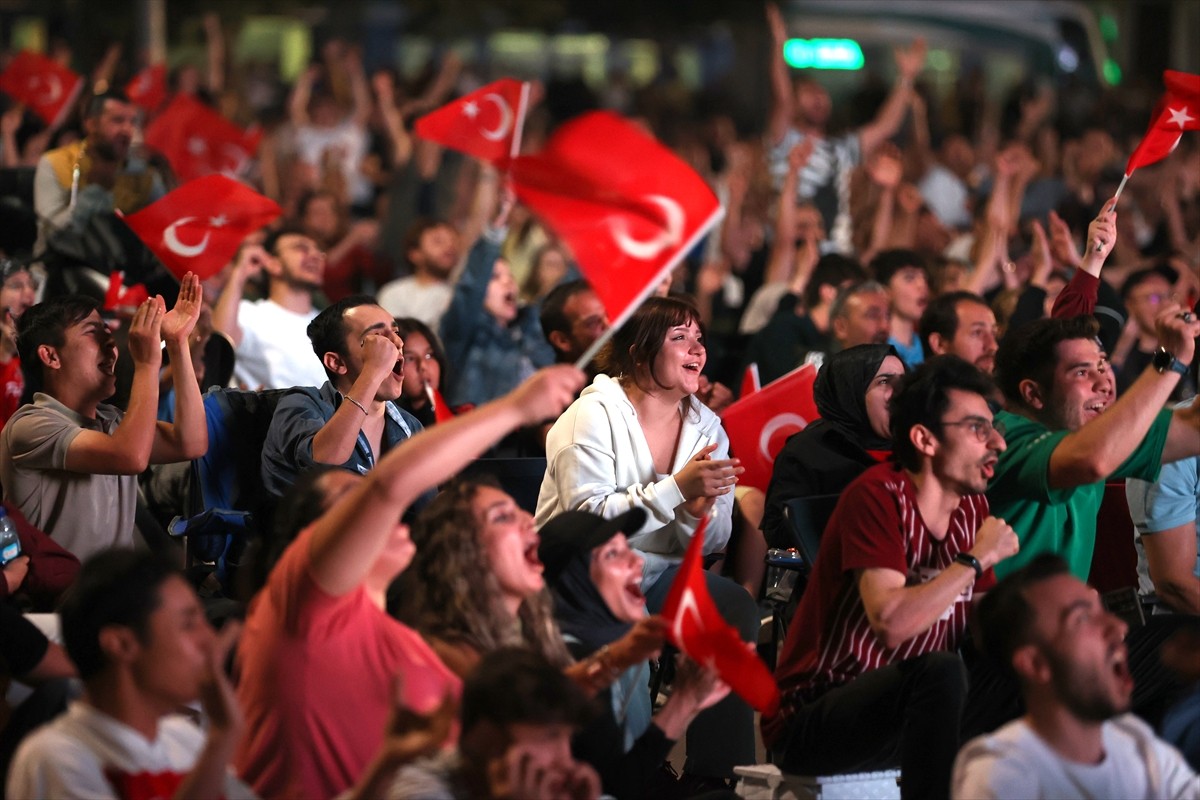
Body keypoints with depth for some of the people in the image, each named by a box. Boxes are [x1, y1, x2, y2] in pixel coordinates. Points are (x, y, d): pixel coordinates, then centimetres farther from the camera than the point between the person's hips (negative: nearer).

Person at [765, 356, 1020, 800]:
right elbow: (890, 622, -28)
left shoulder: (973, 509, 9)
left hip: (904, 708, 8)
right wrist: (977, 558, -19)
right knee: (941, 671, -33)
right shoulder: (878, 495, -15)